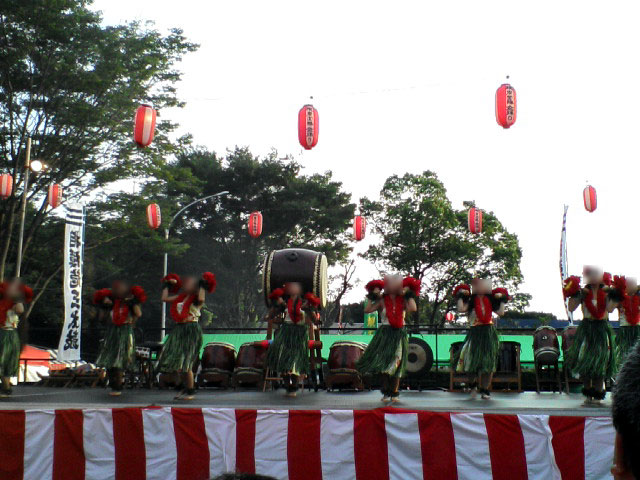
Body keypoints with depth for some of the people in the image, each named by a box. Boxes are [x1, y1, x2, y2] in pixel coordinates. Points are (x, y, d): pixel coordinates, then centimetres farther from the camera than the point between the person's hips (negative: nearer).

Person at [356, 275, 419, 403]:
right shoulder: (382, 301, 0)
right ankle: (386, 393, 13)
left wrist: (409, 295, -8)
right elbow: (367, 310, -9)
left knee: (396, 364, 4)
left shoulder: (403, 301, 3)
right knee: (384, 363, 1)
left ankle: (394, 393, 12)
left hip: (399, 335, 1)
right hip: (384, 334, 0)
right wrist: (373, 296, -8)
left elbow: (413, 308, -17)